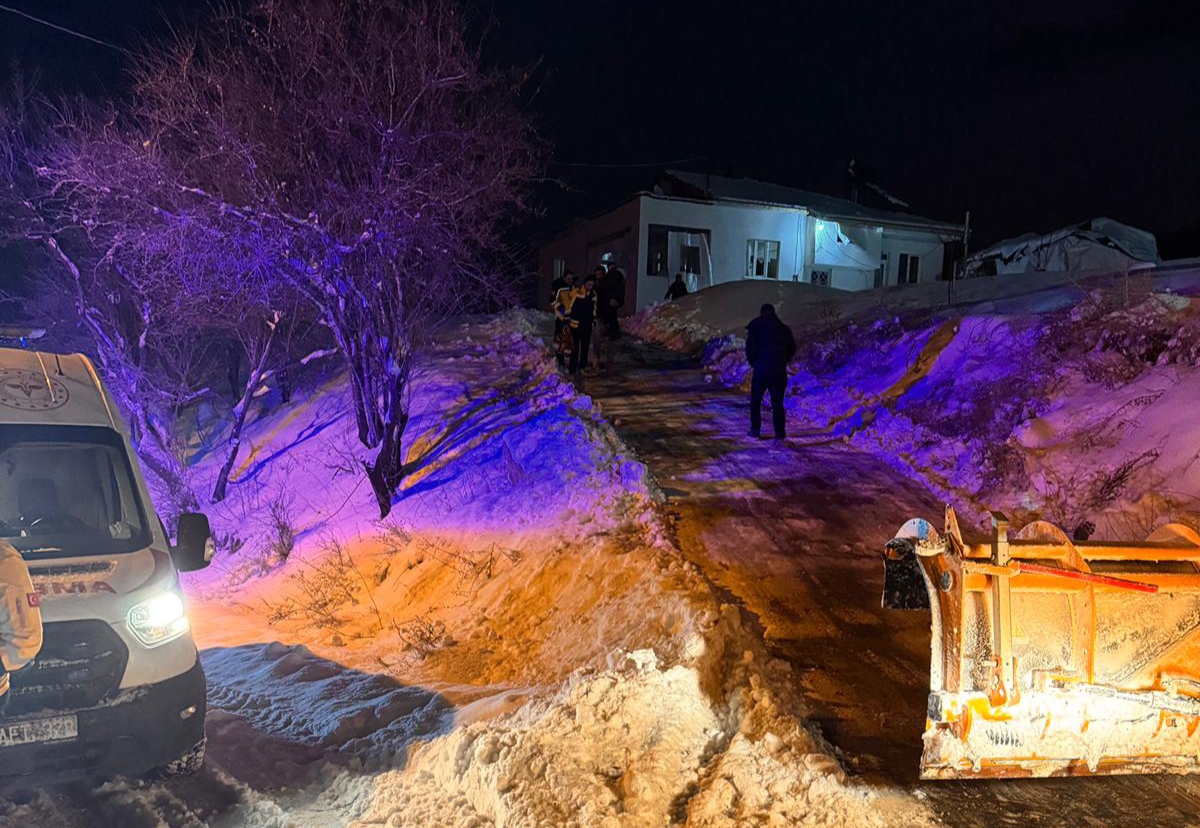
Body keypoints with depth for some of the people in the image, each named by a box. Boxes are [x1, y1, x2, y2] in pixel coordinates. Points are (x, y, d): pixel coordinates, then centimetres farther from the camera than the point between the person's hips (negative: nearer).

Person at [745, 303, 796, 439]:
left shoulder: (756, 326, -3)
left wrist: (753, 363, 6)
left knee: (755, 401, 14)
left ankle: (756, 430, 11)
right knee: (777, 403, 8)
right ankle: (780, 432, 2)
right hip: (779, 372, 2)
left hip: (761, 370, -2)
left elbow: (750, 347, -10)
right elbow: (792, 348, 11)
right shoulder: (784, 329, 7)